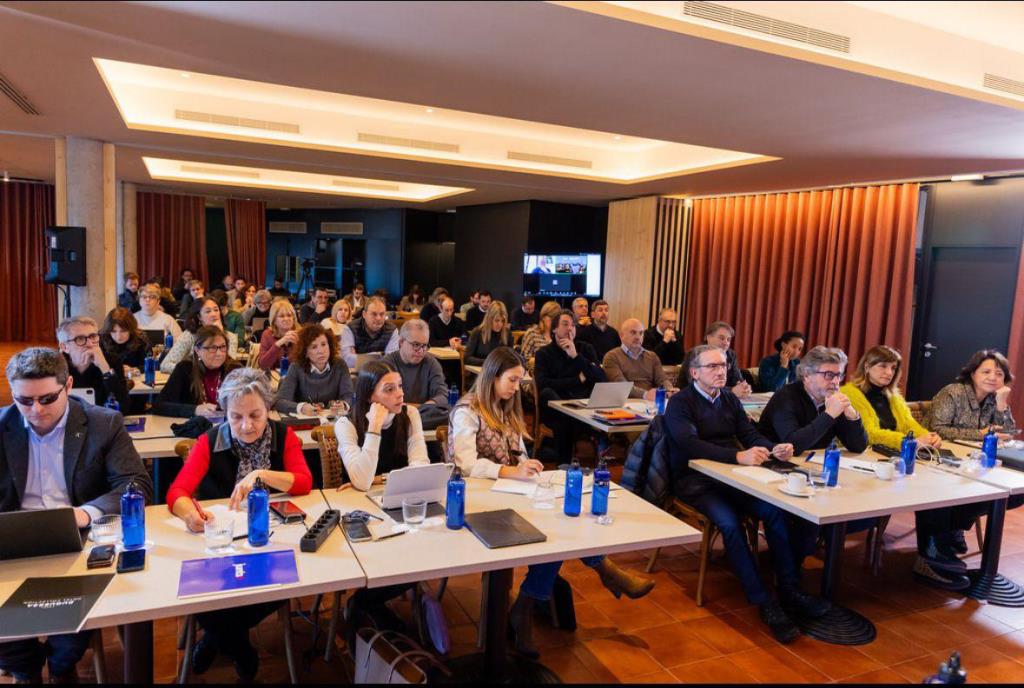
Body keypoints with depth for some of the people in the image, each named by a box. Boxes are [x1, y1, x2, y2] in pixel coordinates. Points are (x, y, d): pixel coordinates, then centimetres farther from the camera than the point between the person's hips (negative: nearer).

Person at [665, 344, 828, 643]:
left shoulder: (730, 399, 15)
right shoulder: (680, 402, -6)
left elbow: (750, 434, 9)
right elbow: (690, 445, -22)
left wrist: (773, 449, -14)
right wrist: (738, 456, -33)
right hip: (694, 481, -5)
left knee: (775, 510, -19)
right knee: (729, 522, -30)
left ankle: (789, 591, -11)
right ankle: (764, 602, -21)